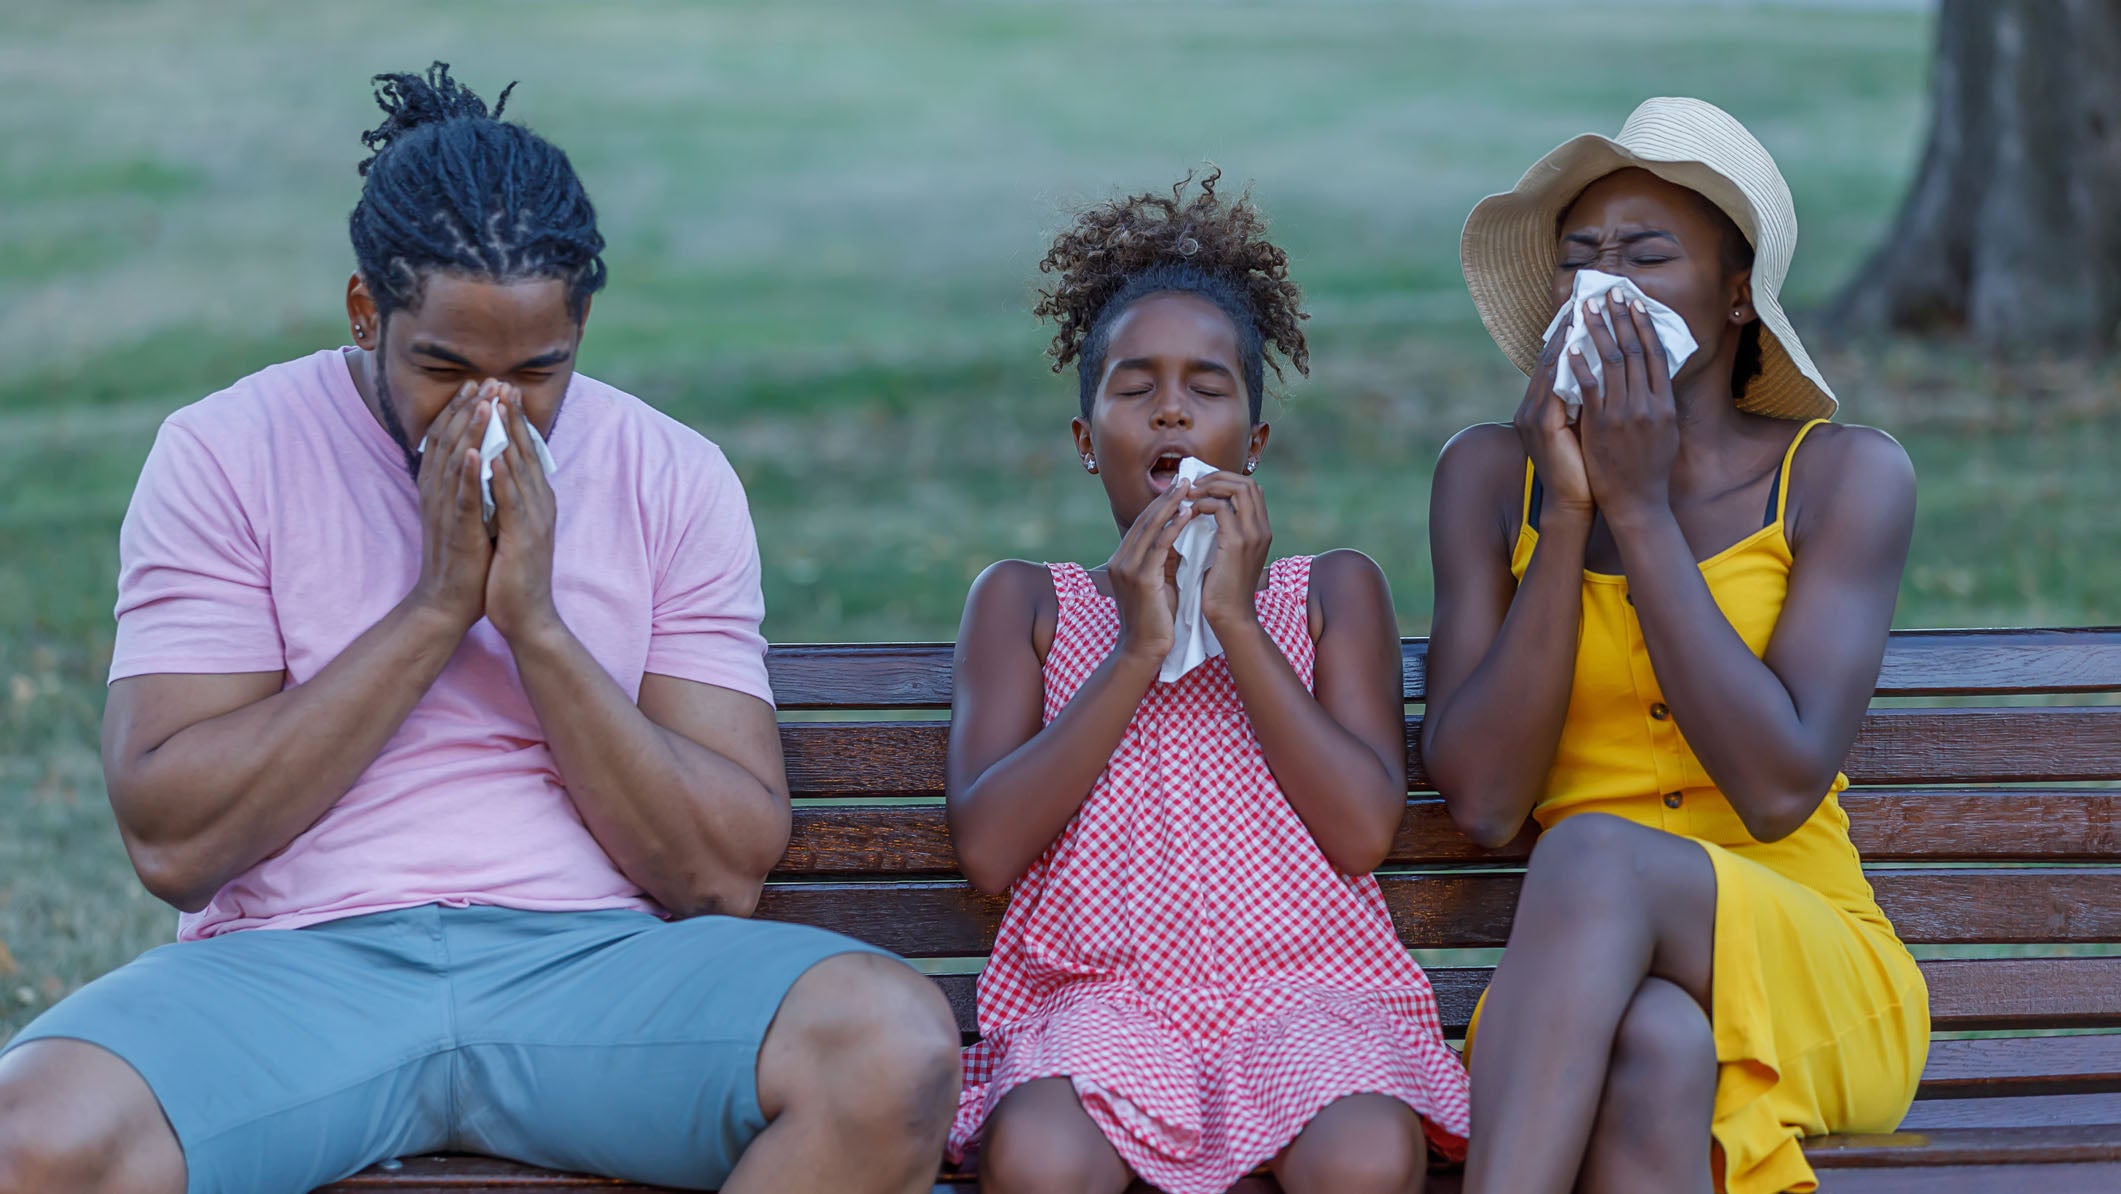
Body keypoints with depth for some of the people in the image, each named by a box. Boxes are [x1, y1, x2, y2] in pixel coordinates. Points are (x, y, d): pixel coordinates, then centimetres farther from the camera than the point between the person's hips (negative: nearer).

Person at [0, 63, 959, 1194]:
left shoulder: (674, 478, 7)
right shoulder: (225, 453, 2)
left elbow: (726, 874, 0)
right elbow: (171, 842, -8)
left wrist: (536, 622, -10)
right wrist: (436, 604, -10)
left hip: (595, 963, 2)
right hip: (297, 966, -1)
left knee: (898, 1047, -29)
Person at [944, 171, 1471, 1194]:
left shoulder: (1332, 593, 15)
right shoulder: (1024, 602, 15)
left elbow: (1367, 831, -1)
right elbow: (985, 849, 0)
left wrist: (1236, 620, -4)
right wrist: (1138, 649, -5)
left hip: (1300, 984, 1)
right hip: (1097, 988, 0)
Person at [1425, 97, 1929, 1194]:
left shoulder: (1845, 477, -2)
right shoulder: (1491, 477, 6)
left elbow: (1779, 789, -15)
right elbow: (1481, 801, -4)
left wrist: (1641, 508, -13)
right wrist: (1567, 514, -10)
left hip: (1822, 992, -1)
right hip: (1585, 993, 1)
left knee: (1595, 856, -34)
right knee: (1653, 1044, -37)